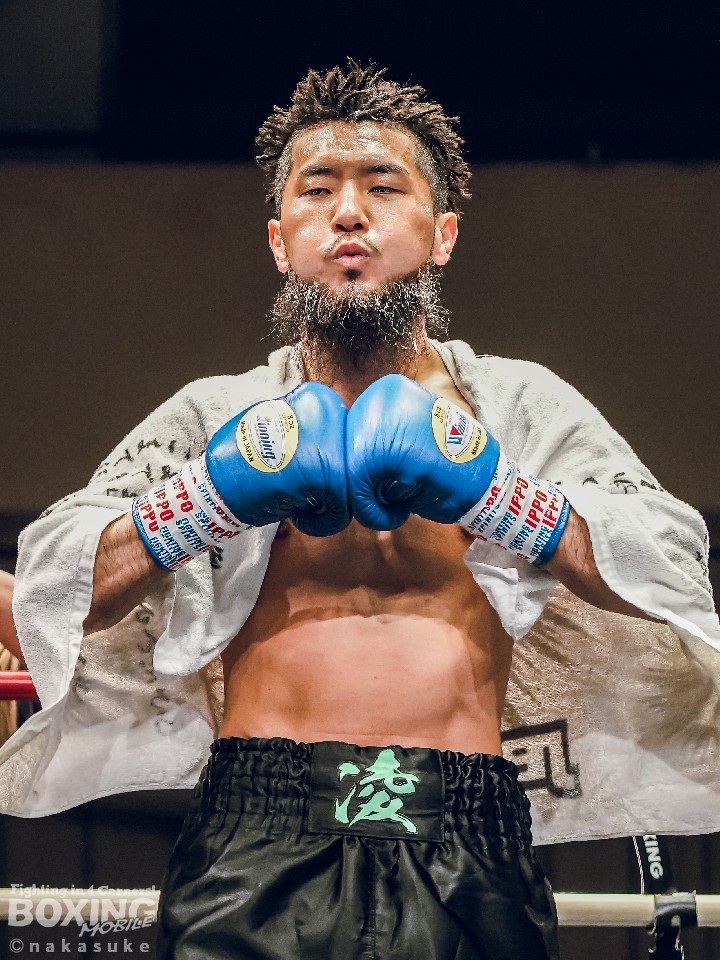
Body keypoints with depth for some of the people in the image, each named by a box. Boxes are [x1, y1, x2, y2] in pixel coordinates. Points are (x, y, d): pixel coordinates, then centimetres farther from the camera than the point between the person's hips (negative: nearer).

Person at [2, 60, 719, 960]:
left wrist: (483, 489, -7)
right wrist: (219, 495, -6)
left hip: (463, 861, 1)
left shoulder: (519, 407, 17)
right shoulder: (216, 419, 17)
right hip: (258, 843, 0)